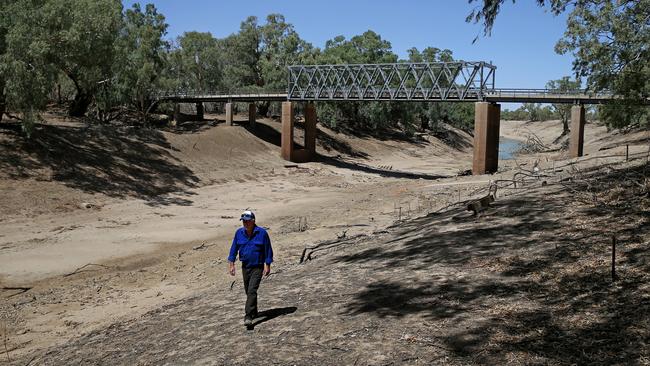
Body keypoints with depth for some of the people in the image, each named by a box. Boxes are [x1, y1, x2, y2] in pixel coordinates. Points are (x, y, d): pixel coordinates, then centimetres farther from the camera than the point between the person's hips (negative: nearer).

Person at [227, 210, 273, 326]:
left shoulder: (262, 233, -12)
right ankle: (254, 312, 34)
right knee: (248, 291, 15)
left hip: (258, 267, -5)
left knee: (252, 290, -16)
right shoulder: (239, 233, -1)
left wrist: (267, 266, -7)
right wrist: (231, 264, 2)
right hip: (245, 266, 5)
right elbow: (234, 249, 6)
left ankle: (248, 316, -17)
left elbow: (268, 250, -5)